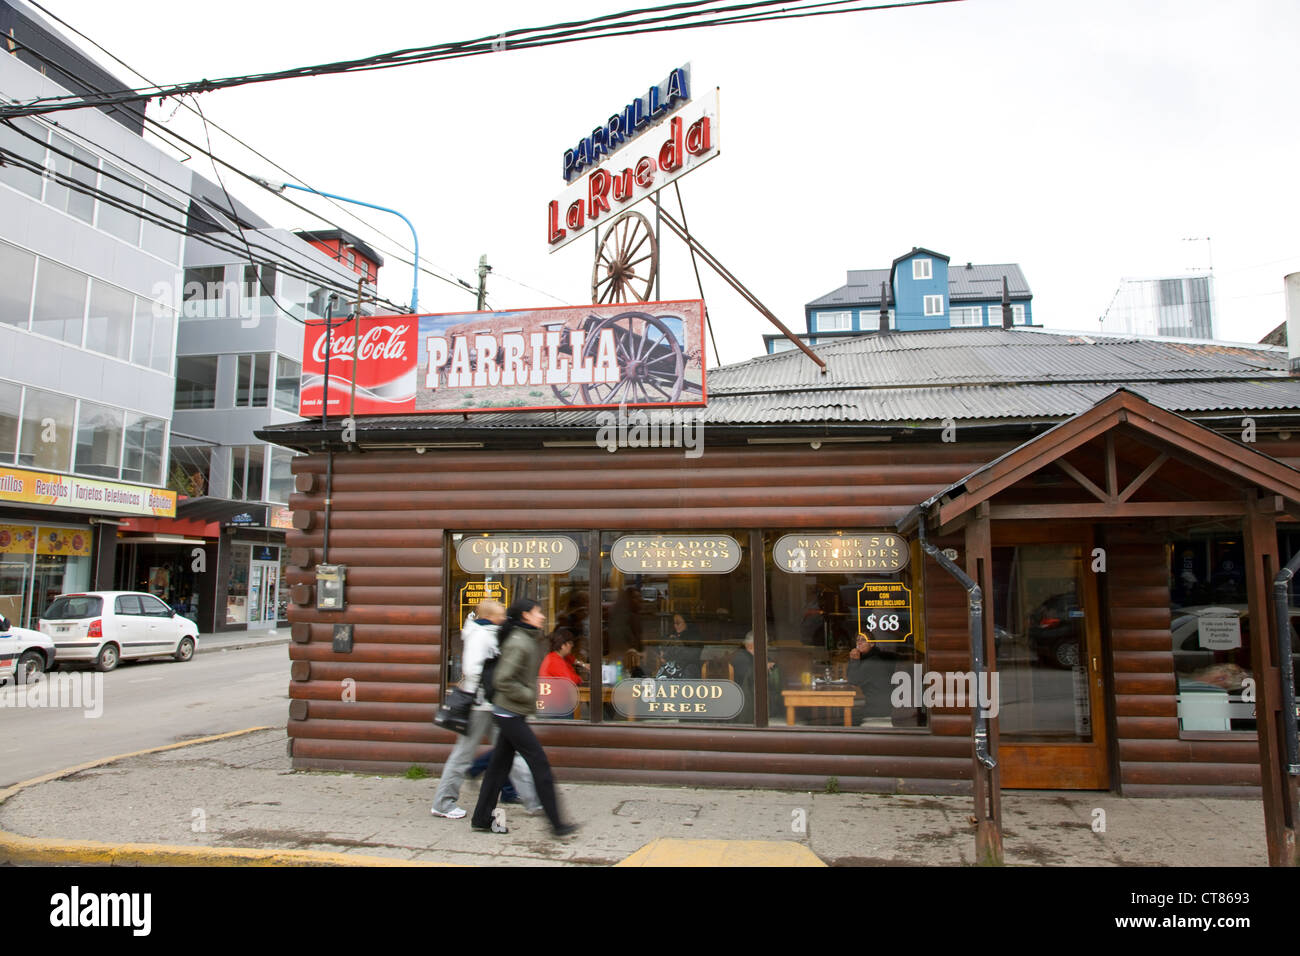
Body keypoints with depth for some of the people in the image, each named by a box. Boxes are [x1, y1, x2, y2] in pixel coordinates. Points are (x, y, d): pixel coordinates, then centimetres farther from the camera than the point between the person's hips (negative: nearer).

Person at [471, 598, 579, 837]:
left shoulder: (528, 640, 12)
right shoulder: (518, 643, -19)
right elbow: (502, 680, -23)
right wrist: (529, 696, -16)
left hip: (509, 713, 10)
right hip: (510, 713, -10)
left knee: (499, 764, 14)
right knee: (540, 764, -5)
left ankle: (482, 819, 24)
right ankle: (556, 823, 1)